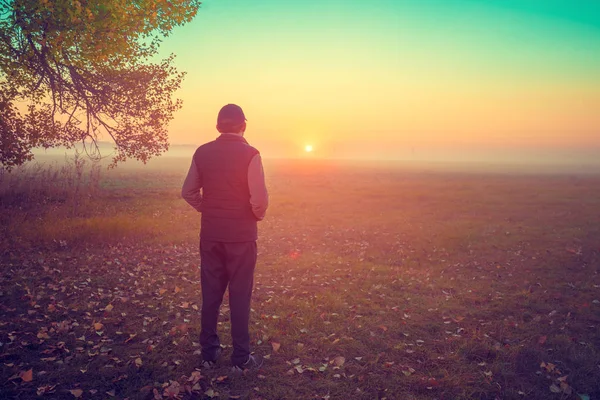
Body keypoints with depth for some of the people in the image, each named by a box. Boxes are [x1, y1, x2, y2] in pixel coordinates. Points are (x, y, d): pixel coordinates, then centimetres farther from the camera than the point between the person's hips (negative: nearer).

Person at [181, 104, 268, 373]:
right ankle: (241, 358, 15)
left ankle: (209, 352, 25)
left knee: (210, 293, 13)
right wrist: (258, 215, 3)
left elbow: (188, 192, 7)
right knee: (239, 296, 5)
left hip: (210, 234, 4)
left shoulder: (202, 152, 2)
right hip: (241, 235, -4)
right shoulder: (249, 154, -12)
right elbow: (259, 199, -17)